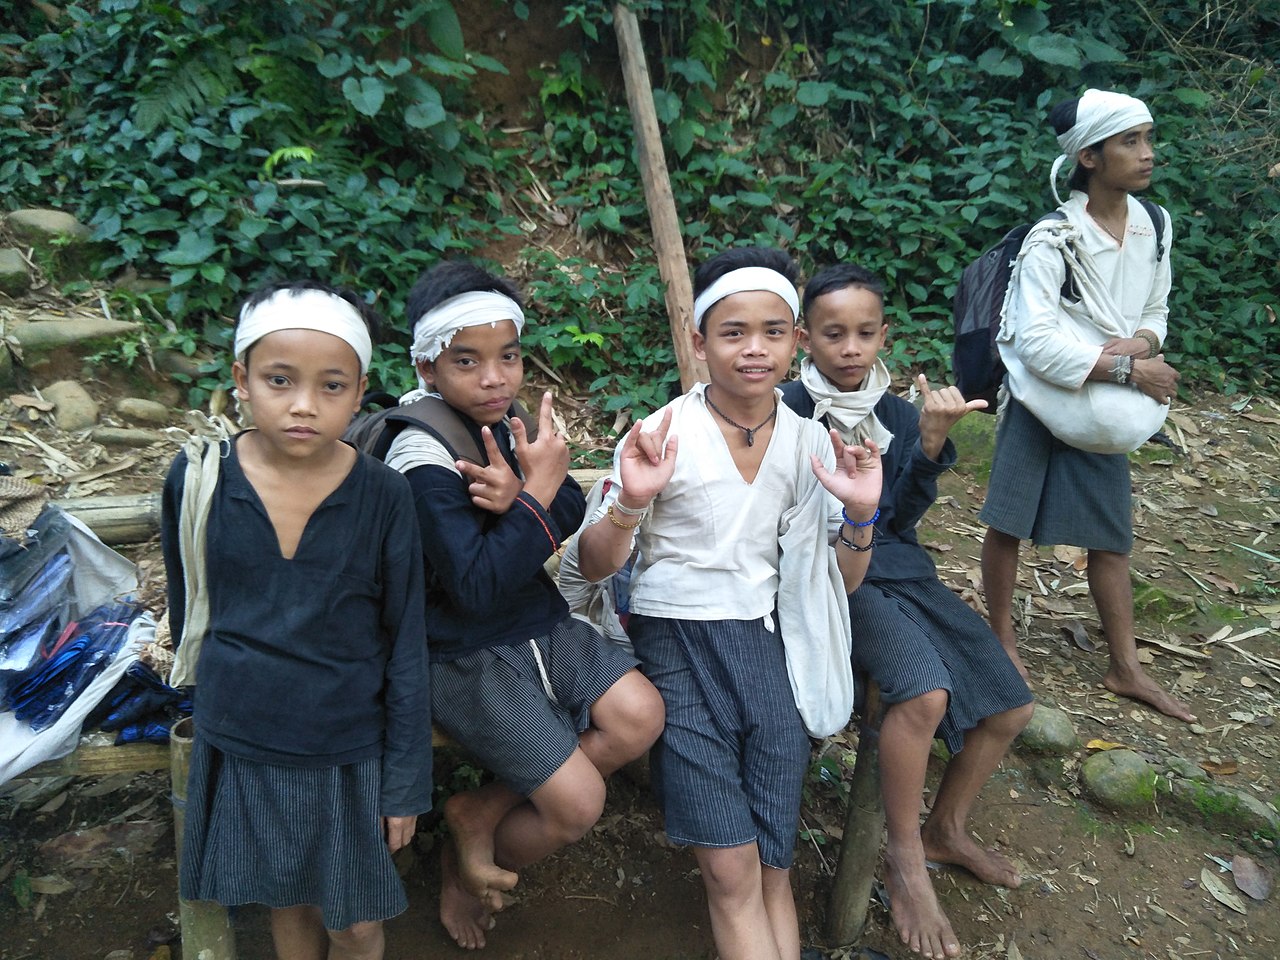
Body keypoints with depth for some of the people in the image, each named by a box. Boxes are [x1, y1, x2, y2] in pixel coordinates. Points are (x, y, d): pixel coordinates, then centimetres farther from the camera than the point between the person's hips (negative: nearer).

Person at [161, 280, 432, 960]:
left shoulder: (383, 498, -16)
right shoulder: (197, 480, -12)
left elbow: (406, 649, -9)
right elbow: (186, 607, 6)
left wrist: (406, 781, -4)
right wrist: (219, 687, 15)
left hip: (351, 751, -1)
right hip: (240, 748, 2)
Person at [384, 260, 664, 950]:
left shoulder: (510, 426, 1)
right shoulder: (424, 464, -21)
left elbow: (571, 517, -2)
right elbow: (477, 588, -26)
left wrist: (519, 501, -24)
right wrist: (538, 491, -27)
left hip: (540, 623, 7)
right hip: (468, 658, -7)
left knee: (640, 717, -8)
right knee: (578, 803, -9)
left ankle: (479, 815, 7)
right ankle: (462, 867, 24)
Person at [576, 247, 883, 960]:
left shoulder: (810, 441, 2)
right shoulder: (663, 436, -9)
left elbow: (841, 582, 8)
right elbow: (593, 568, -7)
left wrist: (860, 513, -11)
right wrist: (630, 506, -26)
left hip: (767, 641, 3)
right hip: (676, 641, -3)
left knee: (774, 870, 2)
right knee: (733, 871, -6)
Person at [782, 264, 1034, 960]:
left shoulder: (896, 413, 8)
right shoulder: (788, 412, -8)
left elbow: (900, 519, -3)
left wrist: (931, 441, -15)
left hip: (897, 568, 7)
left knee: (1009, 707, 2)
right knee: (924, 692, -30)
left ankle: (946, 828, 28)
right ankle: (904, 860, -5)